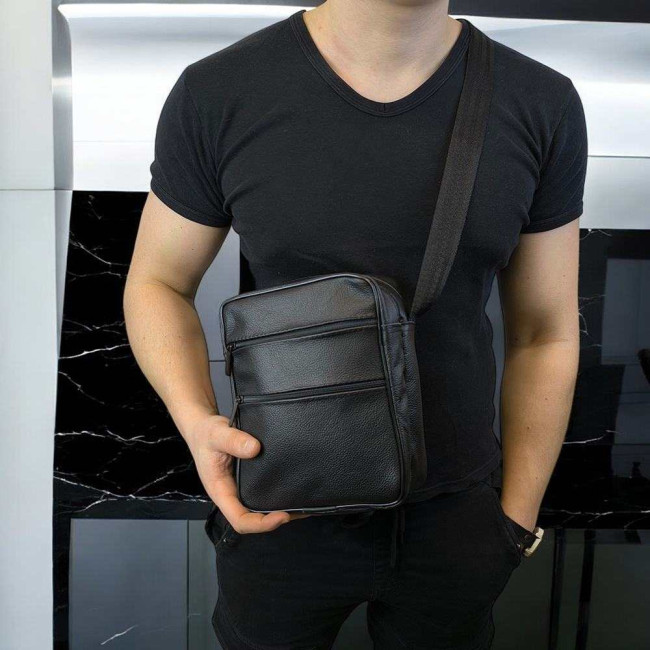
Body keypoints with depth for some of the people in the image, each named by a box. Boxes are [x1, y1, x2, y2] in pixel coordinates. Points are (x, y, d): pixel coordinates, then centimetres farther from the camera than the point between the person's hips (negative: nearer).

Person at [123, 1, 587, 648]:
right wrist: (195, 418, -22)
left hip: (456, 512, 2)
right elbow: (156, 283, -3)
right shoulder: (216, 94, -14)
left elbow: (545, 335, -3)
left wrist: (519, 518, 1)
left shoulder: (544, 106, -10)